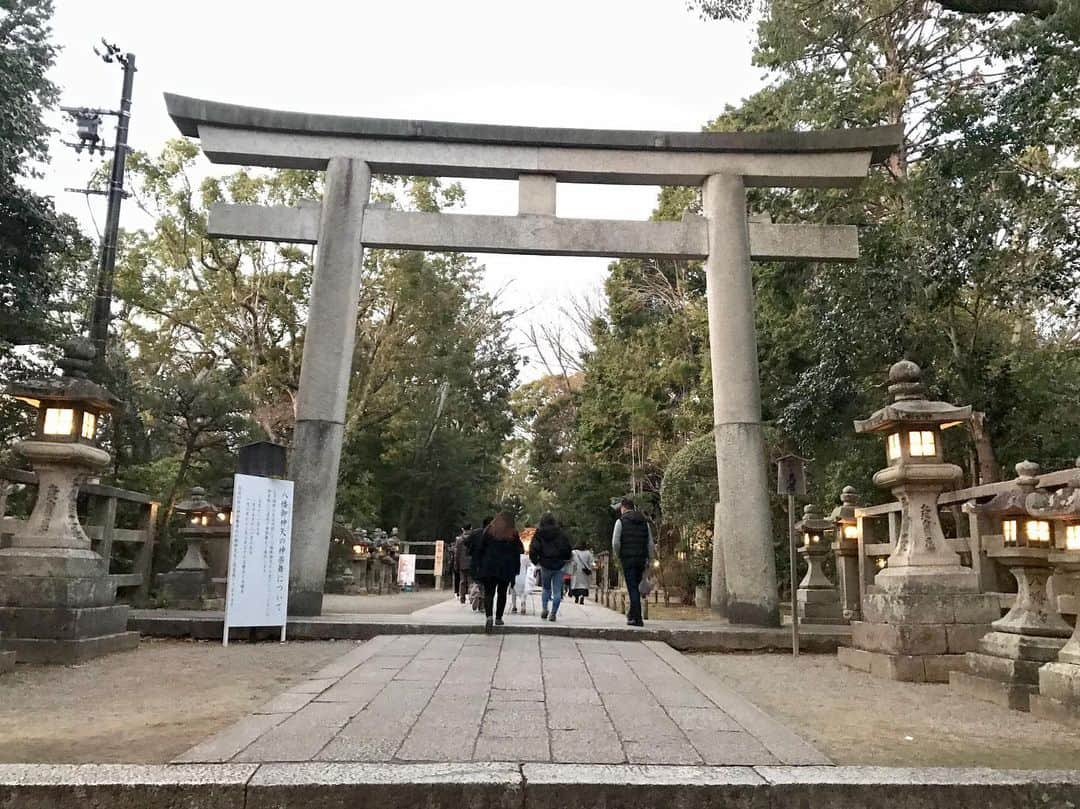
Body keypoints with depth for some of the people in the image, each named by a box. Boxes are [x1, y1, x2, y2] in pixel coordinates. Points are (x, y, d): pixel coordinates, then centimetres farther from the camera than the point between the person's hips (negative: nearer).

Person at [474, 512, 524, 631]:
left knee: (488, 592, 0)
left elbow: (479, 549, 3)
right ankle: (498, 618, 13)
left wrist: (478, 565, 8)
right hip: (506, 568, 1)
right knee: (502, 592, 12)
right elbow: (519, 551, 5)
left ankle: (488, 616, -20)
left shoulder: (489, 531, 4)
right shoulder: (513, 534, 5)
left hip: (489, 567, -1)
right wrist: (515, 569, 10)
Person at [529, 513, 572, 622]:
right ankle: (553, 613, -1)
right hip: (559, 566, 0)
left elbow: (533, 549, -6)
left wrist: (535, 560, 9)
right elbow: (567, 548, 1)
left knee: (546, 589, 18)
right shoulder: (561, 533, 1)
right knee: (557, 591, 5)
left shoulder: (539, 534, -1)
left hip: (545, 565, 1)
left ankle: (544, 608, 0)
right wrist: (566, 559, 18)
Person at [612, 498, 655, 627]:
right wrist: (648, 560, 15)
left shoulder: (621, 521, -3)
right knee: (636, 587, 17)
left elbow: (615, 542, -10)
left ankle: (637, 619, -6)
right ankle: (632, 614, 27)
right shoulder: (644, 522, 11)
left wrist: (617, 555, 7)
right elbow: (651, 544, 10)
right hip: (641, 558, 5)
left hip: (628, 558, -5)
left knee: (632, 588, -3)